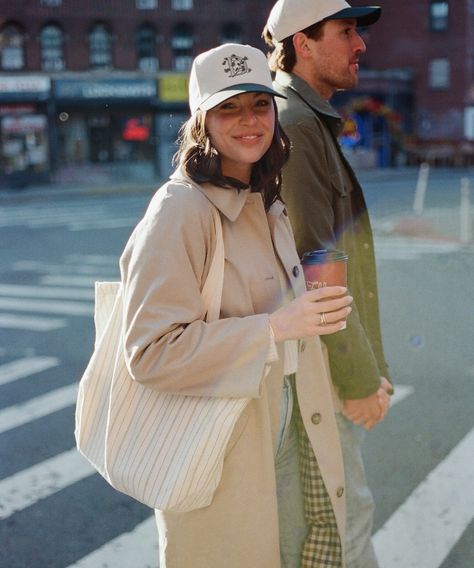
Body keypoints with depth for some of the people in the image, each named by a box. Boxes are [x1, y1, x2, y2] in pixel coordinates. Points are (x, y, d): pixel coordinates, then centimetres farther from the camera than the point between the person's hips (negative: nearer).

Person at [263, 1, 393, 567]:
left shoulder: (314, 122, 15)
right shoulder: (291, 125, -18)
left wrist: (369, 366, 18)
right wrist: (359, 378, -17)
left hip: (333, 362, 10)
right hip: (318, 370, -10)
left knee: (342, 507, 20)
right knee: (346, 518, 2)